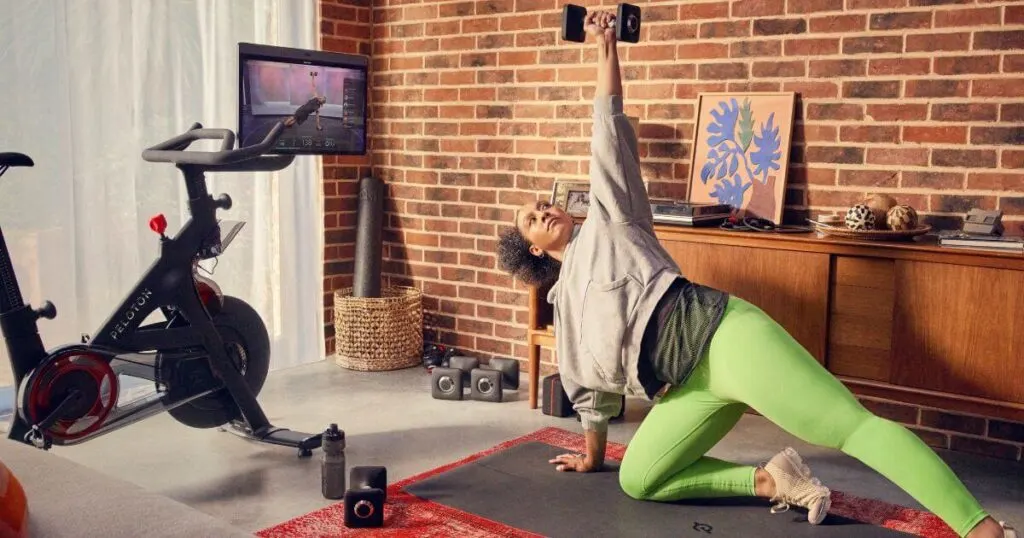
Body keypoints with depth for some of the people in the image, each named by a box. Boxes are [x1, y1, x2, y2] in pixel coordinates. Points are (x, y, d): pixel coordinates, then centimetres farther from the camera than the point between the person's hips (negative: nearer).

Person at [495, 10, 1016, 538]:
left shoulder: (605, 224, 15)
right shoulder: (565, 302, 26)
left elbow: (609, 138, 10)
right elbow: (591, 386, 34)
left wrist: (606, 49, 9)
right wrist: (593, 455, 41)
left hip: (717, 332, -7)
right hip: (693, 381, 7)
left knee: (851, 425, -18)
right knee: (636, 481, 0)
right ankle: (768, 480, -2)